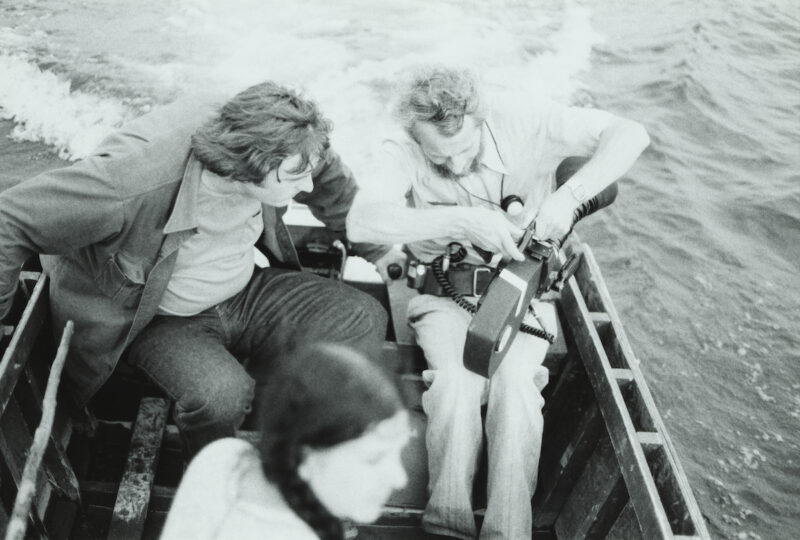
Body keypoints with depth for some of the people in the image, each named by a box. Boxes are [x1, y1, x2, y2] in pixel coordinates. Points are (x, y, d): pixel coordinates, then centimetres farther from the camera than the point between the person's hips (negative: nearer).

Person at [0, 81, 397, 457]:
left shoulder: (281, 152, -18)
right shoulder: (134, 183, -36)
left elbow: (333, 189, 6)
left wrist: (377, 252, 16)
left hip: (246, 293, 5)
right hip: (162, 321, -5)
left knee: (363, 319, -13)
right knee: (220, 395, -35)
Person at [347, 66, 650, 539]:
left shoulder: (523, 120, -15)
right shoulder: (403, 153, -15)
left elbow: (631, 134, -17)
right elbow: (362, 221, -33)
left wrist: (569, 195, -32)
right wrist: (466, 219, -38)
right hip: (445, 292, 0)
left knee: (514, 377, -28)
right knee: (458, 379, -29)